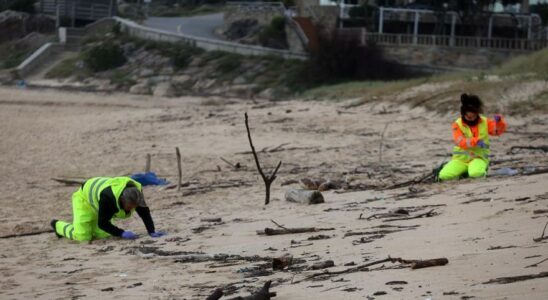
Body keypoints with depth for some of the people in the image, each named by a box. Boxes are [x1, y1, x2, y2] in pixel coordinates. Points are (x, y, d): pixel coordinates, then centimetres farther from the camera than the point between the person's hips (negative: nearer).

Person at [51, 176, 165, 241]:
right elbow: (103, 223, -38)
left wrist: (151, 232, -27)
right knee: (82, 236, -14)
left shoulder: (136, 192, -29)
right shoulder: (108, 197, -46)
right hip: (84, 199, -6)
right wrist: (122, 233, -44)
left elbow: (144, 212, -16)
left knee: (103, 234, -3)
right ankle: (57, 225, 15)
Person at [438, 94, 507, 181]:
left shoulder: (485, 122, 3)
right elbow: (460, 142, -18)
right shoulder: (458, 124, -4)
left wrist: (499, 121, -26)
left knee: (476, 174, -37)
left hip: (478, 158, -1)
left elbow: (499, 130, -4)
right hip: (460, 158, 1)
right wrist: (476, 141, -36)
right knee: (444, 176, -23)